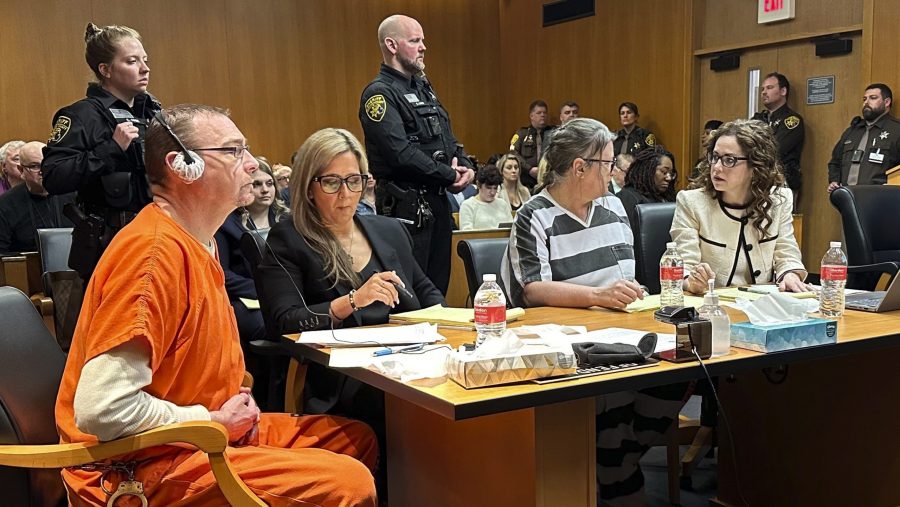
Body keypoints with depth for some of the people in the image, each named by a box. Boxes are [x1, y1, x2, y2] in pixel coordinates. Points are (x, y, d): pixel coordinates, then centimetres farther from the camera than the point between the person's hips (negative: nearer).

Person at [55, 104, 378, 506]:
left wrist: (235, 410, 2)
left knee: (358, 440, 12)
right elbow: (103, 410, -29)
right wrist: (214, 422, -15)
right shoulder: (156, 249, -23)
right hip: (144, 467, -10)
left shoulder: (197, 243, 8)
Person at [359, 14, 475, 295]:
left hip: (438, 200, 9)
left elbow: (448, 138, 21)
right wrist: (449, 176, -13)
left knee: (438, 286, 15)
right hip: (406, 205, -9)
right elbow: (401, 153, -22)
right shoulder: (379, 93, -11)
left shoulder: (423, 88, 18)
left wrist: (466, 166, 0)